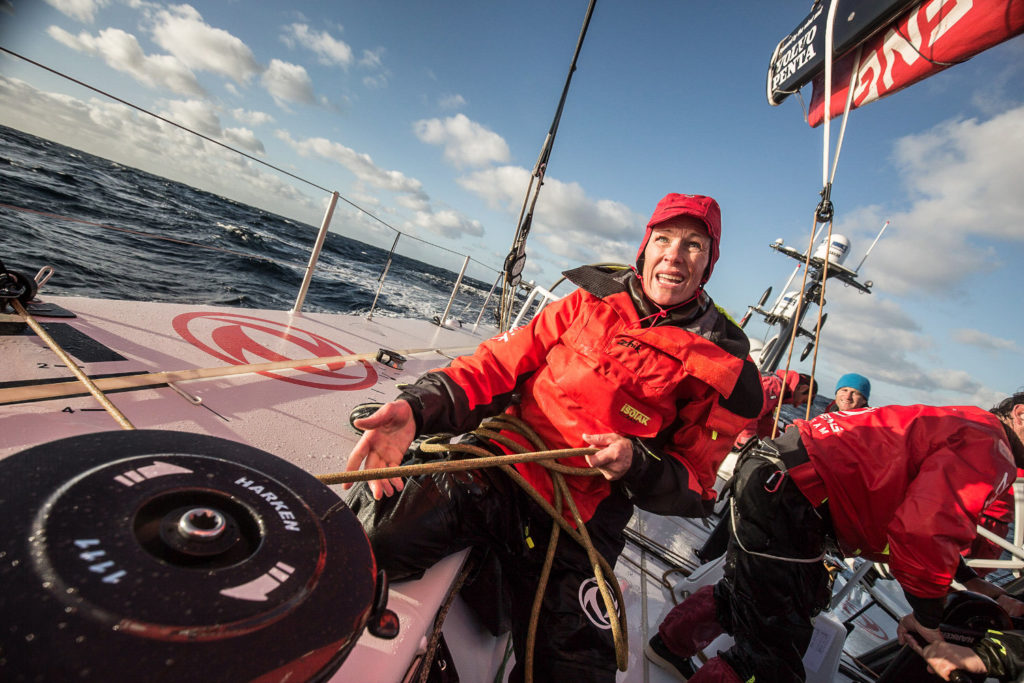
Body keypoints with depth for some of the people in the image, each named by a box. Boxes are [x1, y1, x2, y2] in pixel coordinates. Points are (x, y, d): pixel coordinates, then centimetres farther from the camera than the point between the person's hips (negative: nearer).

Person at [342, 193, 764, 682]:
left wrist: (637, 465, -16)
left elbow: (694, 488, 7)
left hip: (575, 533, 1)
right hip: (495, 473, 0)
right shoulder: (588, 302, 6)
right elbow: (498, 364, 1)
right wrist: (418, 407, -16)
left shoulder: (723, 369, 3)